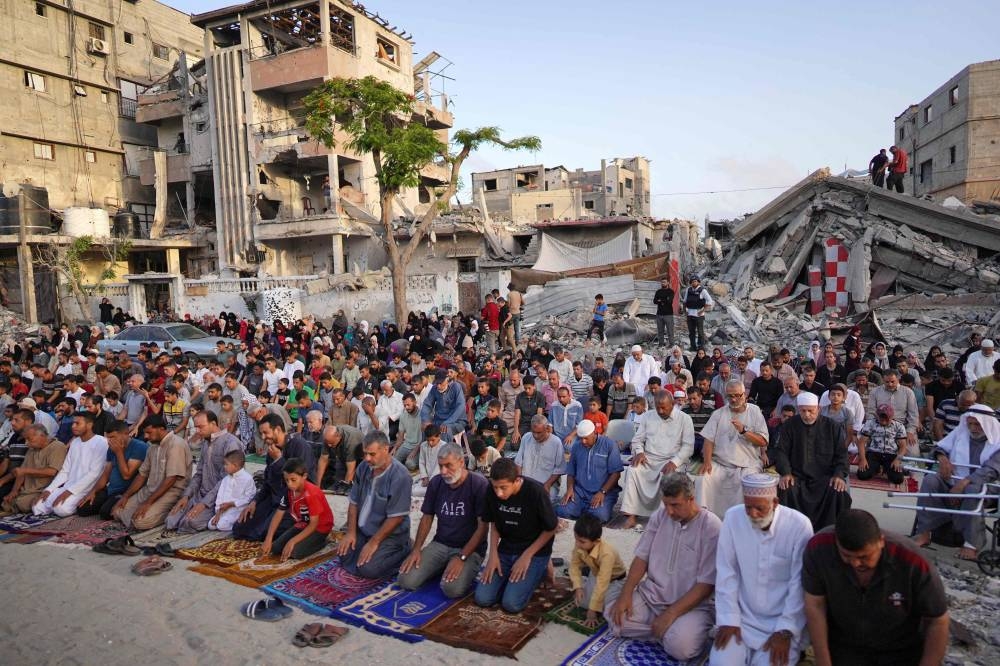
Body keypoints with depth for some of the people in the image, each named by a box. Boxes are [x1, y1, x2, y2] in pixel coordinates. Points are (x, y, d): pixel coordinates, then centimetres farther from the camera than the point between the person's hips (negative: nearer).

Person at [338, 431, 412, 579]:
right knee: (345, 557, -4)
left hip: (390, 534, -7)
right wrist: (351, 532, -3)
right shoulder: (363, 467, -3)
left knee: (367, 569, -20)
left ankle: (404, 551, 2)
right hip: (363, 529, 7)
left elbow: (396, 517, -22)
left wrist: (374, 542, -19)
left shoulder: (400, 476, -25)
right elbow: (354, 502, 5)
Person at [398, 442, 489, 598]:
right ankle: (441, 568, 12)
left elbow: (482, 526, -15)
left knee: (452, 589, -30)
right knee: (406, 581, -14)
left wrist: (461, 557, -20)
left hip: (470, 548, -5)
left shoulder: (479, 485, -14)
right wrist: (416, 549, -2)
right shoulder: (435, 483, 2)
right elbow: (427, 518, 11)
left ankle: (467, 572, 4)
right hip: (440, 544, 5)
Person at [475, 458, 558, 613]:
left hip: (534, 551, -4)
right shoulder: (492, 491, -12)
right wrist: (493, 554, -7)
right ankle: (510, 577, 16)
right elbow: (494, 523, 5)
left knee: (511, 603, -18)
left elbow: (551, 529, -12)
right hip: (505, 549, 4)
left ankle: (539, 570, 7)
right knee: (482, 598, -10)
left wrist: (526, 556, -15)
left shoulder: (536, 492, -25)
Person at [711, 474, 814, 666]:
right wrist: (728, 620, -8)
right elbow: (726, 573, -5)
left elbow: (799, 583, -11)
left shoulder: (799, 525, -15)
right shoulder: (733, 518, -9)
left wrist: (785, 630, -12)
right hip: (742, 616, 2)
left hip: (782, 619, -1)